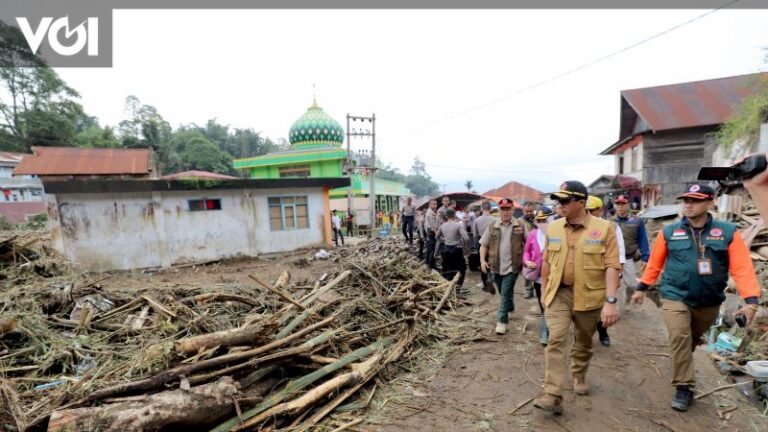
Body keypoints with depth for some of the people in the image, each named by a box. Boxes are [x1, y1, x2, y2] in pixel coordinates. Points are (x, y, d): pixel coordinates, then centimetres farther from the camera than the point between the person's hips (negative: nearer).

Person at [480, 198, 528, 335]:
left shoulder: (520, 227, -2)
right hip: (497, 266, 3)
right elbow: (484, 245, 4)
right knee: (504, 293, 19)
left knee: (506, 293, -5)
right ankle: (510, 308, 46)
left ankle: (502, 321, 4)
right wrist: (482, 260, -8)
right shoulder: (492, 227, 1)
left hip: (512, 266, -3)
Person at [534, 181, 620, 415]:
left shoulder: (604, 228, -9)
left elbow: (612, 266, -12)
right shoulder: (553, 228, 1)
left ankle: (579, 377, 43)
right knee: (556, 340, -10)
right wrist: (544, 292, 12)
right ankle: (553, 395, -8)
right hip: (559, 293, 2)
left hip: (589, 295, -1)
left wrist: (611, 301, -19)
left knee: (584, 342, 17)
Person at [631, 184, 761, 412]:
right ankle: (684, 388, 0)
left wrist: (751, 299, -21)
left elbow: (742, 268, -12)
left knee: (693, 339, 21)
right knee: (680, 339, -11)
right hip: (675, 297, -2)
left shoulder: (728, 232, -6)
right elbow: (655, 263, 1)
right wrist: (642, 287, 5)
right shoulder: (669, 232, -6)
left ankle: (680, 364, 48)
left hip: (709, 302, 2)